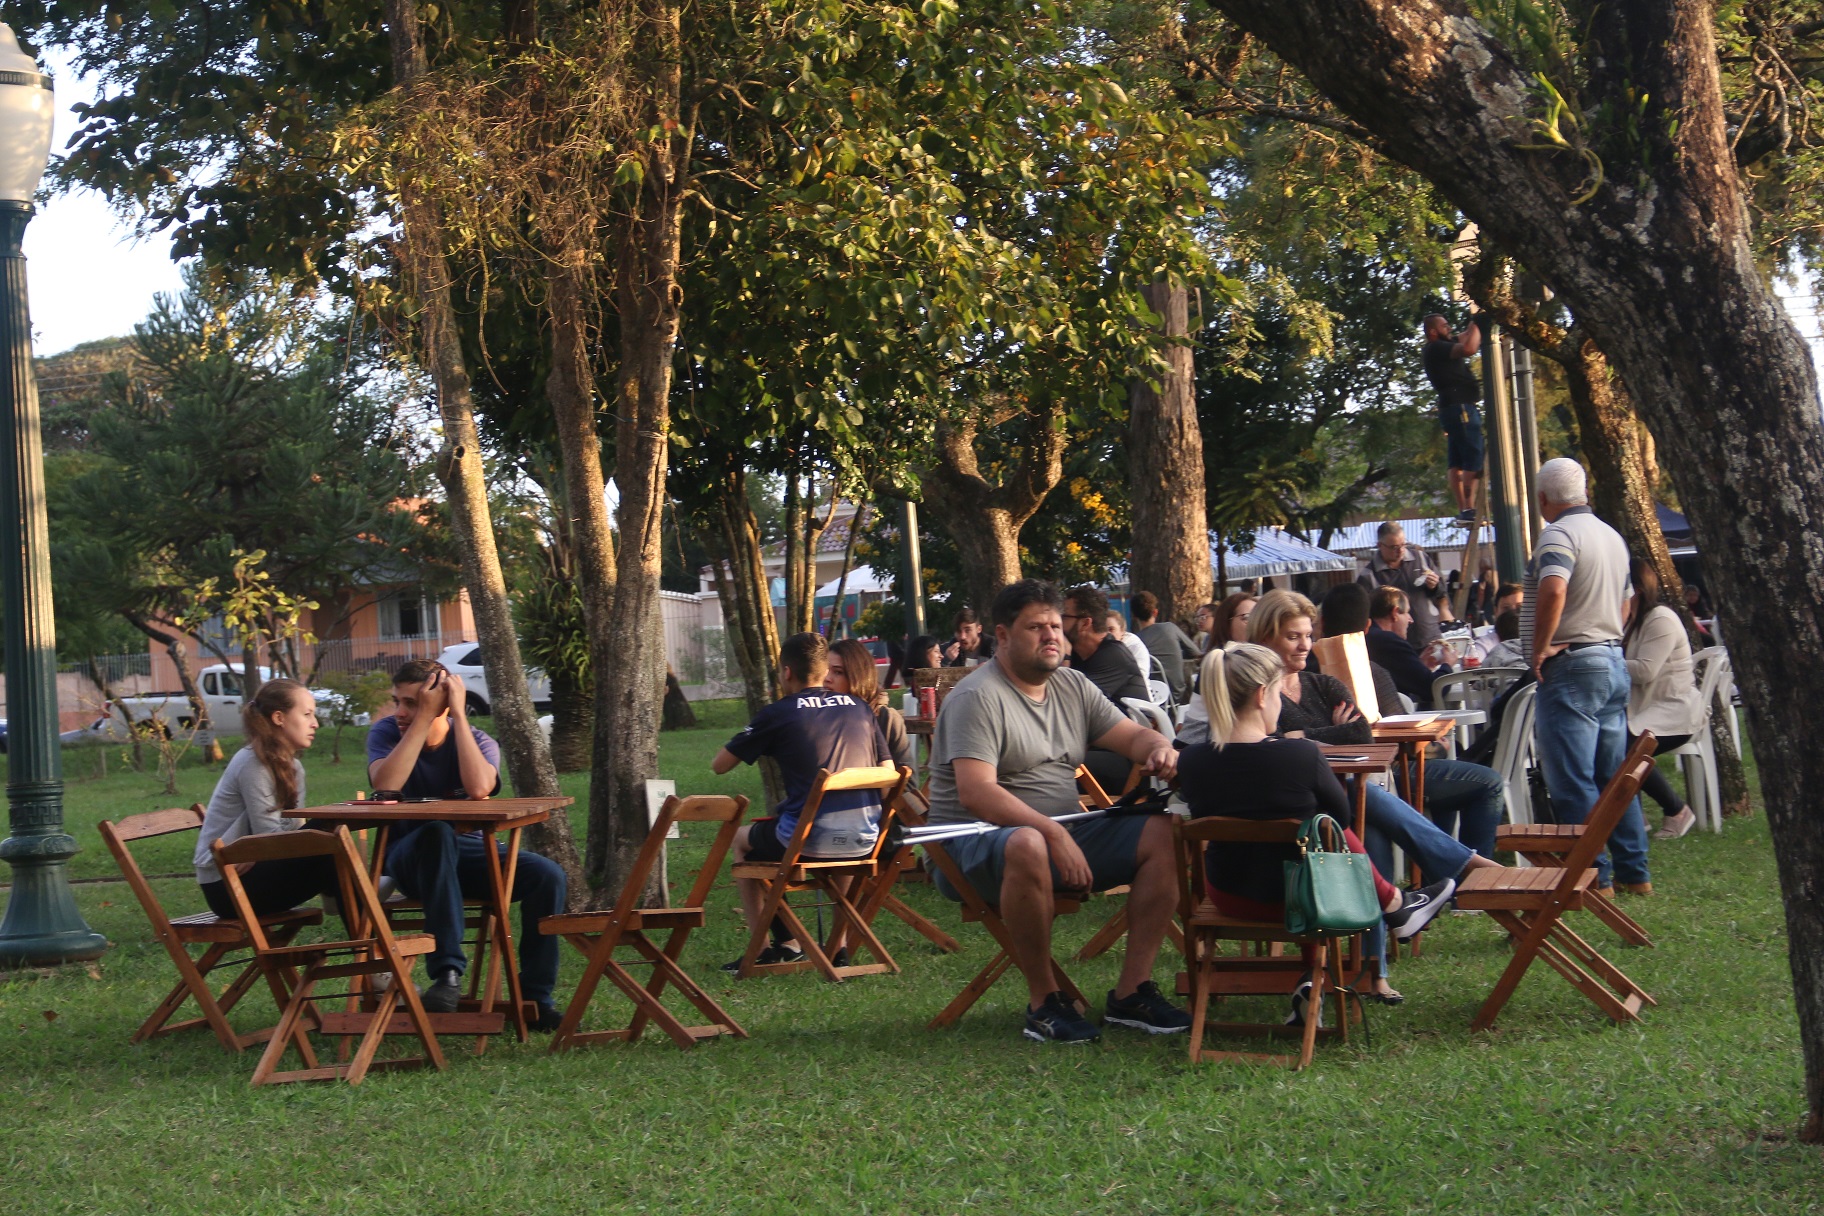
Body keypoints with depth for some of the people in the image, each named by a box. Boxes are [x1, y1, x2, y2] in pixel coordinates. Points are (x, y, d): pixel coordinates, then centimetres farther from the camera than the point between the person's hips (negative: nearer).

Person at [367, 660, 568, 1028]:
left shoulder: (478, 742, -4)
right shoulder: (386, 733, -4)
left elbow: (478, 788, -29)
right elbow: (385, 786, -28)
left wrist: (458, 715, -23)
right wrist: (425, 718, -25)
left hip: (468, 851, 2)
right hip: (409, 856, -2)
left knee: (548, 875, -23)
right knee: (436, 833, -38)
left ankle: (535, 999, -13)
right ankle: (447, 972, -42)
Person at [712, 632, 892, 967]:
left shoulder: (778, 714, 0)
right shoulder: (860, 708, 11)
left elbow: (719, 766, 6)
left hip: (806, 839, -4)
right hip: (864, 839, 4)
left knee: (742, 840, 27)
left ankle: (763, 947, 23)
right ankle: (839, 945, 37)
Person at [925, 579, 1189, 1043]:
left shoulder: (1073, 686, 13)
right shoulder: (978, 697, -11)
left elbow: (1132, 736, 12)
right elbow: (974, 792, -22)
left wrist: (1160, 748, -14)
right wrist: (1053, 834, -31)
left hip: (1065, 834, 8)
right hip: (980, 840, -7)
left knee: (1165, 834, -10)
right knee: (1027, 846, -41)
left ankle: (1131, 992, -10)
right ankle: (1043, 1001, -25)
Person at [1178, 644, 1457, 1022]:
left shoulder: (1191, 761, -14)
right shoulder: (1301, 755, -22)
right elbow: (1342, 815, -4)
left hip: (1228, 900, 4)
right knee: (1338, 833, 24)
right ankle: (1394, 905, 46)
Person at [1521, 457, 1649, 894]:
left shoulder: (1558, 535, -13)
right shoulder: (1613, 536, 16)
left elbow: (1553, 589, -31)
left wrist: (1540, 648, -22)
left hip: (1572, 666, -9)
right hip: (1614, 661, 9)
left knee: (1573, 782, -5)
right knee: (1614, 775, 14)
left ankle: (1595, 876, -4)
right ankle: (1633, 871, 16)